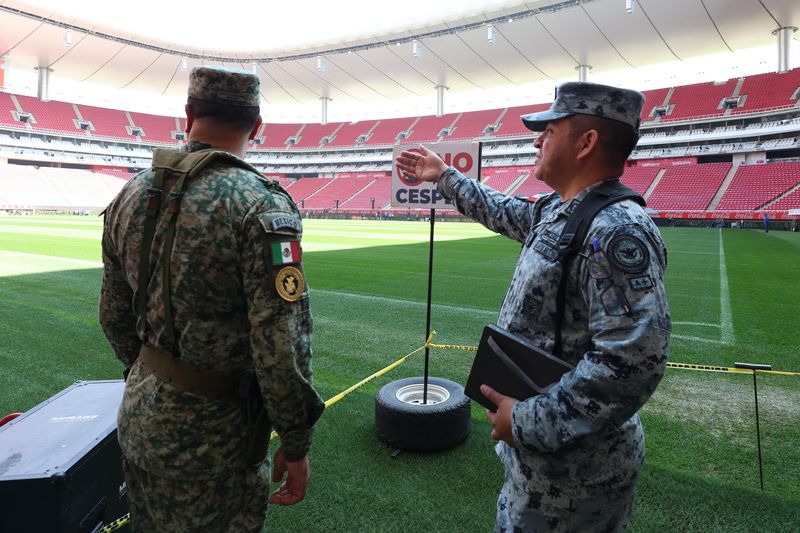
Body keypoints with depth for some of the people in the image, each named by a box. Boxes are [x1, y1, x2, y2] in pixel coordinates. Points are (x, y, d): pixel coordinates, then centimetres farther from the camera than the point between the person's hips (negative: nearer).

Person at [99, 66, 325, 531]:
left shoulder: (132, 194, 0)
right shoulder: (261, 204, -22)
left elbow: (114, 316, 9)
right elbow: (281, 348, -25)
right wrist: (296, 446, -12)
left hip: (139, 418, 7)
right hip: (211, 434, -6)